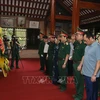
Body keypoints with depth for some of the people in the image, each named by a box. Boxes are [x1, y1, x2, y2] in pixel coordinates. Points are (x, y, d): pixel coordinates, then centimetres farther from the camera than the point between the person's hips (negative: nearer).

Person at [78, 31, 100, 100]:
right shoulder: (87, 47, 6)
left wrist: (94, 75, -20)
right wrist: (80, 65, 15)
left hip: (92, 75, -7)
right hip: (86, 73, 7)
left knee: (92, 92, 10)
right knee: (88, 90, 21)